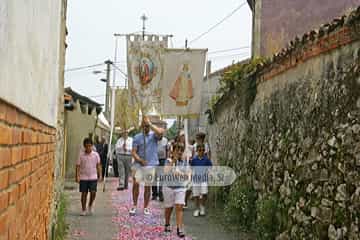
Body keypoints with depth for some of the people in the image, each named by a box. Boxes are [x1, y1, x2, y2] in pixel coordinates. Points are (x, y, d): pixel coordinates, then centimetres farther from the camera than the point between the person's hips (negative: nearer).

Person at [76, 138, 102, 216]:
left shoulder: (96, 154, 1)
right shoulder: (81, 155, -3)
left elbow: (98, 165, 9)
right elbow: (78, 166, -2)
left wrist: (100, 175, 6)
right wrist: (77, 176, -9)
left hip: (93, 177, 0)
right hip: (83, 178, 0)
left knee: (93, 192, -10)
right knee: (84, 193, 4)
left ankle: (90, 205, 16)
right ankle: (83, 210, 16)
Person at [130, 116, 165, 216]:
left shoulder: (154, 135, 3)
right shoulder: (137, 137, 7)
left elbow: (160, 132, -21)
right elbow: (133, 152, 2)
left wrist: (150, 124, -20)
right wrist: (140, 160, -14)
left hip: (151, 165, 0)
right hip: (138, 165, 0)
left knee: (148, 186, 6)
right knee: (136, 183, -14)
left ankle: (146, 207, 17)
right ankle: (134, 206, -1)